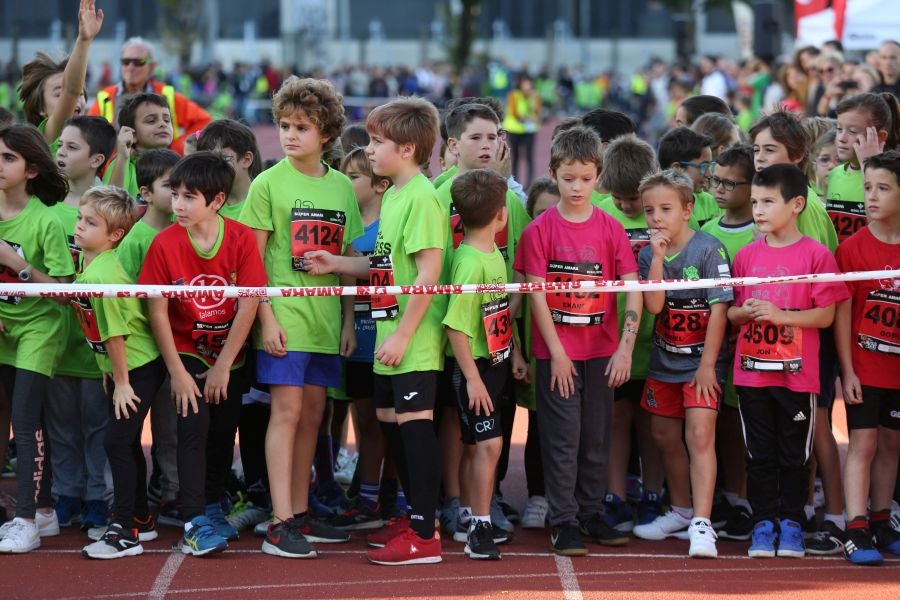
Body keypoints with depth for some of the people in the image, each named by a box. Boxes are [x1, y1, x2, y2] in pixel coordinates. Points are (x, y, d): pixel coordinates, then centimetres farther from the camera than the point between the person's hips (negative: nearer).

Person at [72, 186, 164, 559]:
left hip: (140, 368, -9)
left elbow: (114, 333, -23)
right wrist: (110, 373, 15)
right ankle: (140, 520, 28)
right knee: (127, 442, 16)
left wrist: (122, 383, -16)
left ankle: (125, 532, -7)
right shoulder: (85, 262, 2)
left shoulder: (102, 277, -27)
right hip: (119, 367, 9)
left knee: (117, 441, -11)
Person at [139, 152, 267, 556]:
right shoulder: (164, 244, -17)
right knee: (194, 426, -14)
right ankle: (195, 523, -12)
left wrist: (223, 366, -13)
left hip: (230, 355, 2)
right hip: (187, 352, -2)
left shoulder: (241, 238, -16)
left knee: (224, 431, 10)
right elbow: (157, 311, -13)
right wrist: (177, 372, -14)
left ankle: (212, 507, 32)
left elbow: (248, 305, -14)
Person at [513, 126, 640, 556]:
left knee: (597, 437, 10)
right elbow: (537, 294, -6)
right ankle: (563, 522, 4)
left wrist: (625, 349, -12)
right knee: (562, 437, -2)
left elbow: (633, 291, -2)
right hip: (555, 353, -2)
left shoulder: (610, 229, 1)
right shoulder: (540, 229, -4)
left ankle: (591, 514, 22)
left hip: (600, 352, 3)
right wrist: (557, 354, -11)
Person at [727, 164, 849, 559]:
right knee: (760, 454, 7)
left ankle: (791, 525, 14)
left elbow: (825, 316, -7)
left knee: (794, 454, 5)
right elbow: (730, 312, 12)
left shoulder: (816, 255, -5)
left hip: (797, 374, -3)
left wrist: (780, 315, -18)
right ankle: (763, 524, 14)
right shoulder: (746, 256, 7)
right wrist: (745, 312, -11)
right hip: (751, 372, 3)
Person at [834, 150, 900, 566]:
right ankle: (856, 531, -8)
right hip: (864, 364, -3)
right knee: (863, 442, -7)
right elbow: (842, 312, -7)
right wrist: (847, 370, -11)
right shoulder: (853, 248, -8)